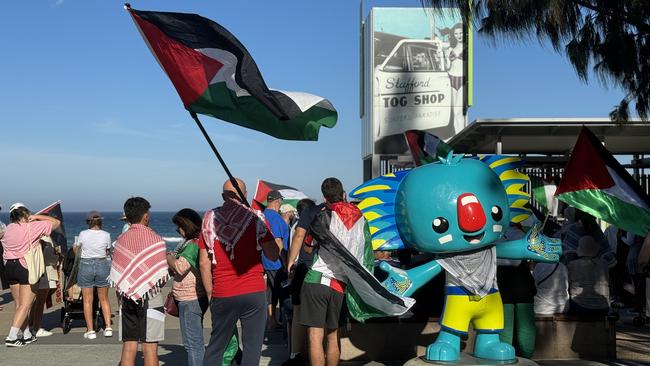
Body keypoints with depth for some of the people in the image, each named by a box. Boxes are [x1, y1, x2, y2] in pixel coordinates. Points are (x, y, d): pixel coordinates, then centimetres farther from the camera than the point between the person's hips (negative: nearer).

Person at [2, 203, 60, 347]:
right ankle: (11, 337, -11)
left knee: (19, 304, 14)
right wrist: (37, 217, 4)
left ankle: (27, 335, 21)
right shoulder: (34, 227, -9)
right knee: (25, 305, -3)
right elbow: (56, 222, -1)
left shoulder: (8, 228, 7)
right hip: (27, 268, -6)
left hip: (9, 266, 6)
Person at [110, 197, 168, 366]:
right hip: (150, 299, -4)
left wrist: (122, 299, 15)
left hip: (127, 299, 4)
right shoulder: (155, 239, -9)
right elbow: (163, 277, -10)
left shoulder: (120, 240, 4)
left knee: (128, 346, 7)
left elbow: (116, 276, 5)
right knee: (150, 347, -1)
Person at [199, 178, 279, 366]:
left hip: (222, 294, 2)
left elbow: (203, 263, 5)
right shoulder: (255, 217, -2)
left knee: (215, 346, 15)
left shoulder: (209, 218, 5)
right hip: (254, 291, -2)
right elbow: (273, 255, -4)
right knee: (252, 346, 5)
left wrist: (210, 293, 12)